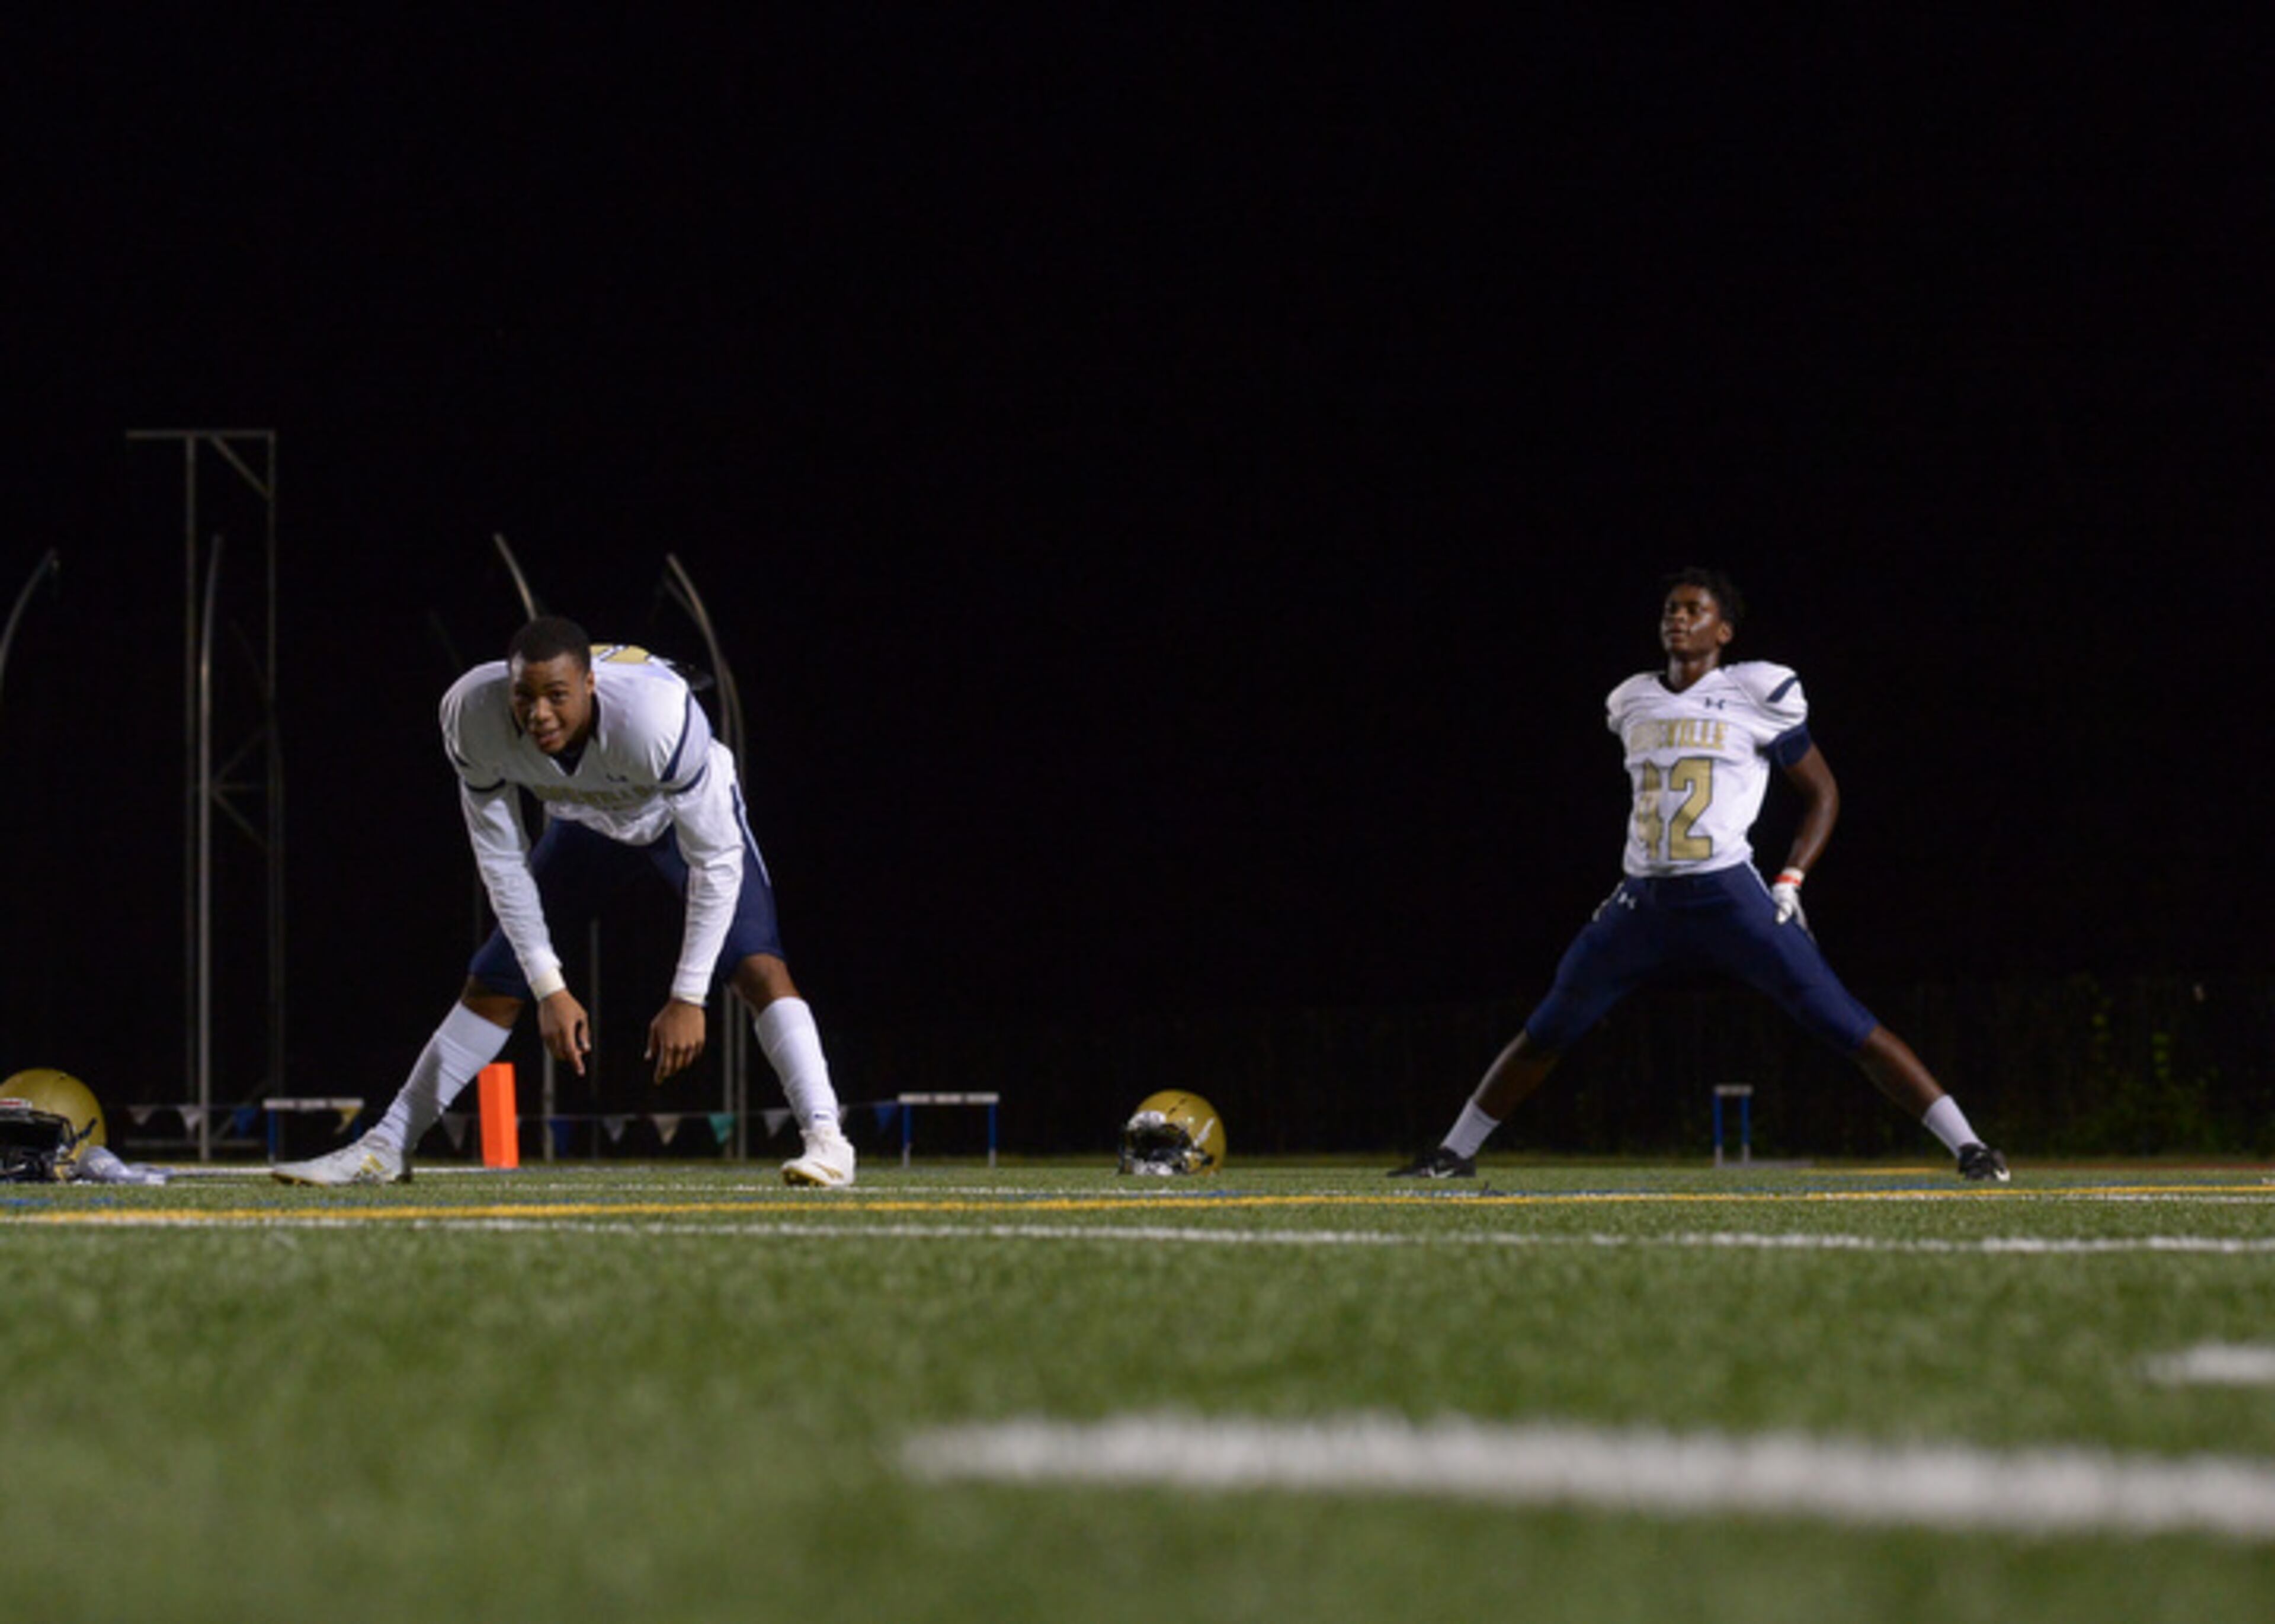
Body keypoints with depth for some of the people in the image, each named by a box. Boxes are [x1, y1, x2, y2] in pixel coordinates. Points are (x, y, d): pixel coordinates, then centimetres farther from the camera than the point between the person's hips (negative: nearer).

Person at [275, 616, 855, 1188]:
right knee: (493, 985, 4)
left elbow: (715, 862, -33)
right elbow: (501, 860, -19)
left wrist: (687, 999, -32)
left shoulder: (656, 716, -44)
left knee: (755, 965, -25)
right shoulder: (474, 718, -32)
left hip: (687, 811, -4)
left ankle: (826, 1140, -26)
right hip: (588, 822, 4)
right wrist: (550, 990, -21)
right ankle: (387, 1148, 15)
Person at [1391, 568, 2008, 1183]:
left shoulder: (1754, 699, -2)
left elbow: (1822, 793, 5)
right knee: (1544, 1035, 9)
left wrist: (1790, 880, -5)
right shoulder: (1635, 705, 13)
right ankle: (1455, 1152, 25)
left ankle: (1968, 1146, -11)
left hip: (1727, 895, -5)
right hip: (1645, 902, 5)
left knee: (1846, 1026, -13)